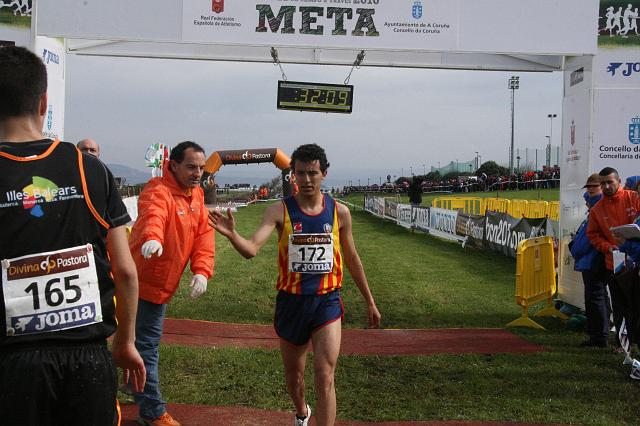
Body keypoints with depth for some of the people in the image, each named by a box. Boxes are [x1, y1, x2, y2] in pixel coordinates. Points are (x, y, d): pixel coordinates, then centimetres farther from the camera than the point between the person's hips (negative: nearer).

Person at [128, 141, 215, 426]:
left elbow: (203, 234, 0)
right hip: (142, 282, -8)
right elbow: (152, 216, -43)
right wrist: (152, 238, -65)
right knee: (146, 346, 0)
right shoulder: (159, 192, -20)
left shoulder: (196, 195, 6)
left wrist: (201, 270, -15)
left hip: (162, 285, 8)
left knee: (147, 341, 23)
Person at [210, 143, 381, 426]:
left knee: (324, 378, -12)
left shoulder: (339, 212, -2)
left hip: (326, 302, 0)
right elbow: (251, 249, -22)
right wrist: (231, 235, -44)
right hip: (291, 302, 1)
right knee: (294, 375, 20)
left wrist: (369, 301, 15)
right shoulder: (280, 211, -9)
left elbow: (351, 258, 10)